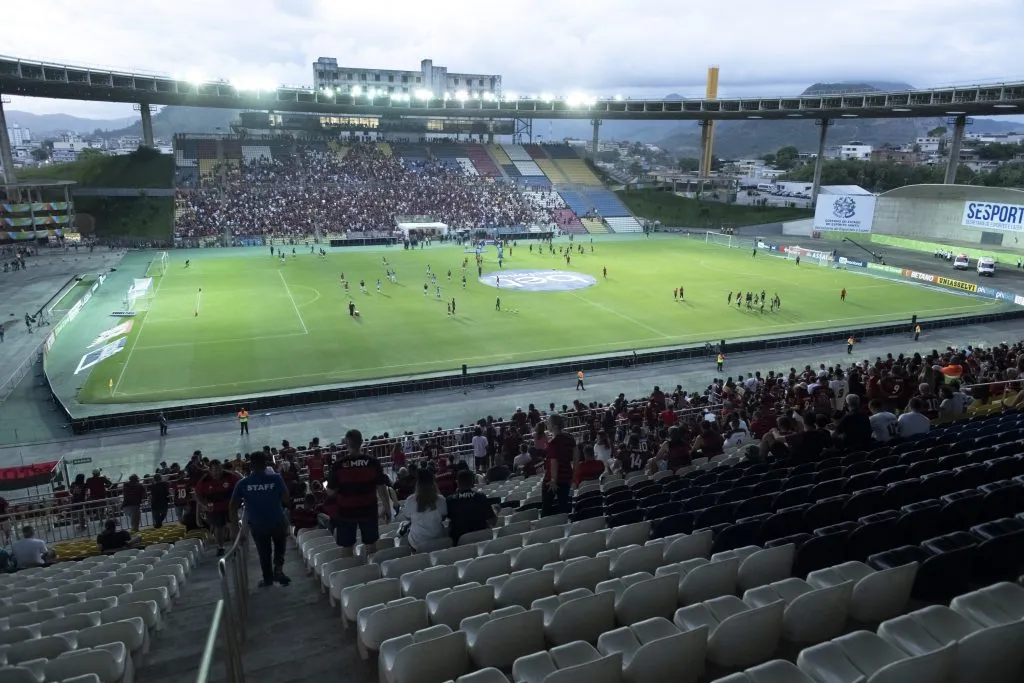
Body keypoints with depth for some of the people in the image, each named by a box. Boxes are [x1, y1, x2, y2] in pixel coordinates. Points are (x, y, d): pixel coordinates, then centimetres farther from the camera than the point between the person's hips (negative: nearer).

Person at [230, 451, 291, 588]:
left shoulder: (243, 483, -10)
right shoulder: (276, 478, -14)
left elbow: (233, 505, -5)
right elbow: (286, 499, -9)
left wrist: (235, 522, 9)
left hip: (257, 524, 1)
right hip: (278, 521, 0)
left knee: (264, 552, 20)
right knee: (279, 546, 26)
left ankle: (268, 579, 31)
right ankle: (278, 569, 8)